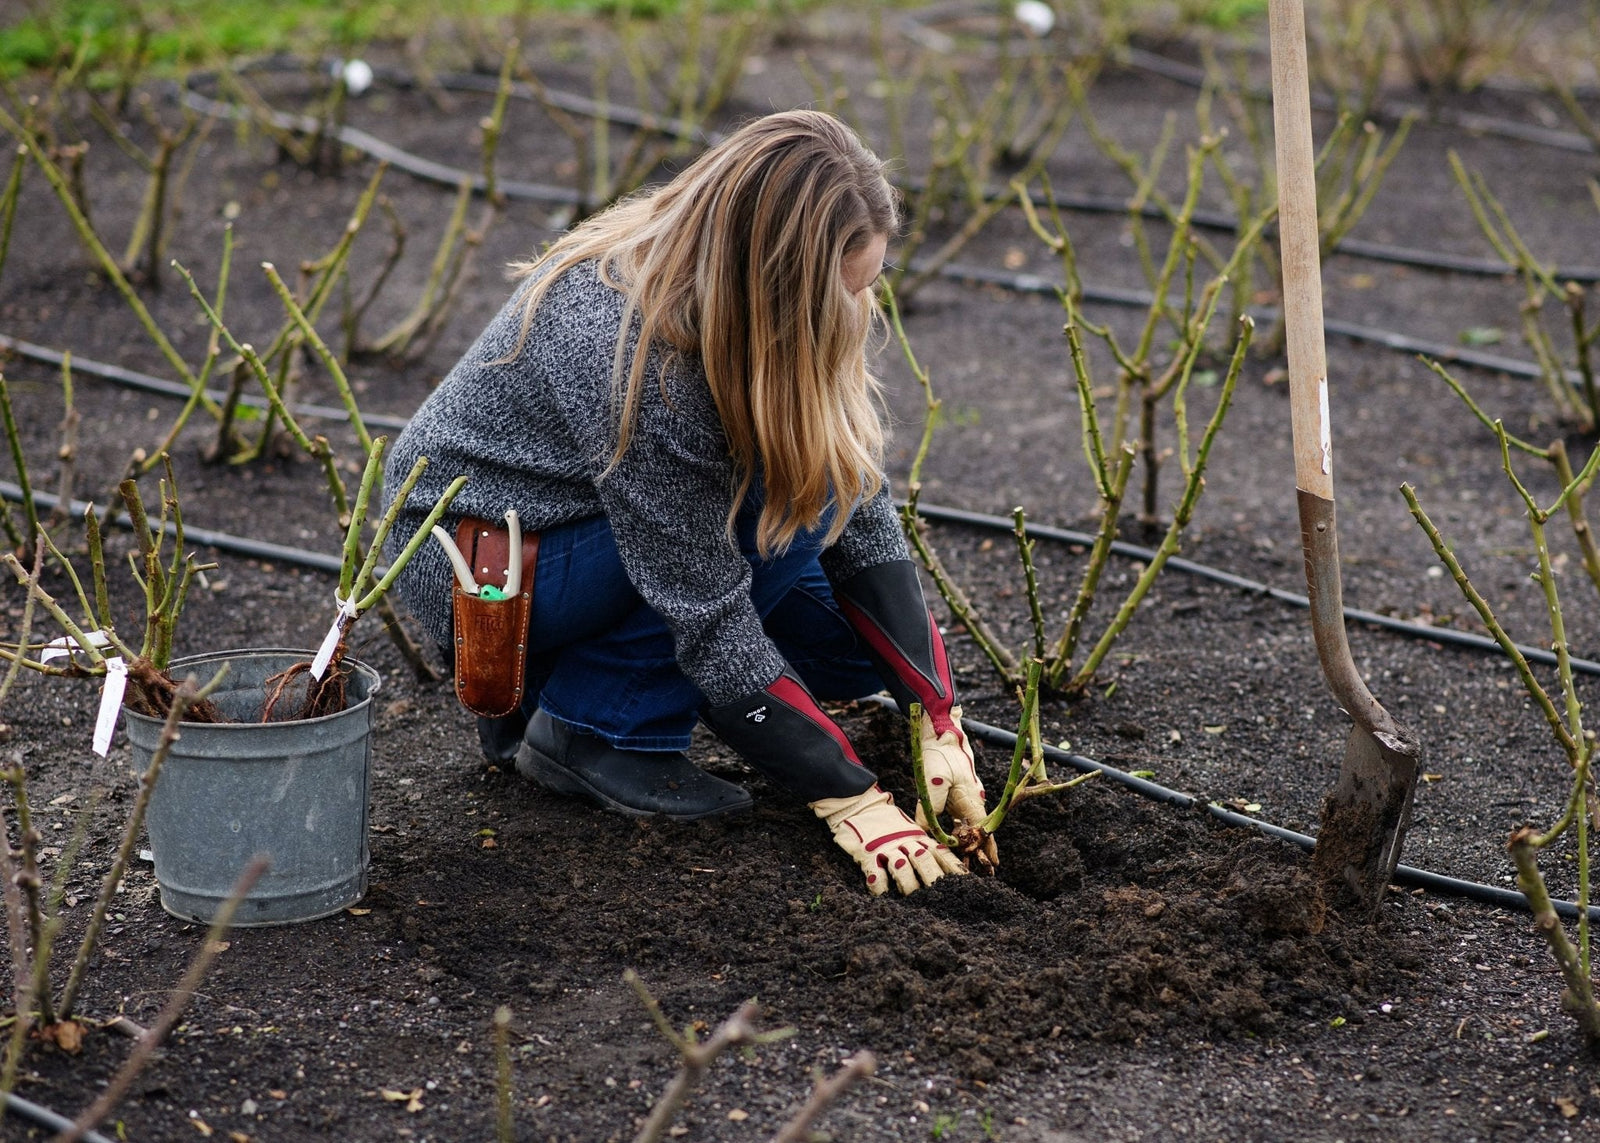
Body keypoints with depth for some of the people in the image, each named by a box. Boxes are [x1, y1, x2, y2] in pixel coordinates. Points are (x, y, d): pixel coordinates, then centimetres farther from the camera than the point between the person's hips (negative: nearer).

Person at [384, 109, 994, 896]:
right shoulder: (629, 355, -35)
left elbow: (862, 509, -10)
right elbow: (712, 619, -30)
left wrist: (938, 723, -14)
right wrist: (853, 801, -26)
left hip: (567, 522, 8)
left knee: (864, 646, 0)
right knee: (782, 506, -25)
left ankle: (547, 676, 9)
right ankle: (595, 729, -10)